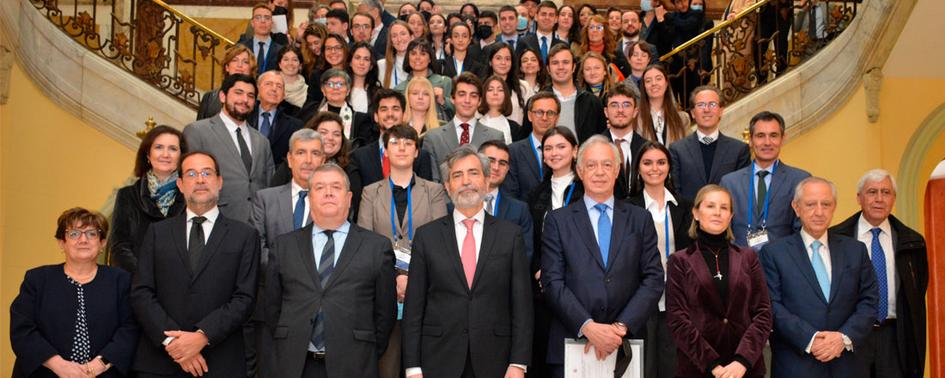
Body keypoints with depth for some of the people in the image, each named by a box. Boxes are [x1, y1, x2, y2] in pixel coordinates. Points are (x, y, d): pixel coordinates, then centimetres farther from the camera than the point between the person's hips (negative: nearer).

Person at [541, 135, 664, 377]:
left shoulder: (640, 220, 8)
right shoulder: (558, 221, 3)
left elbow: (653, 279, 1)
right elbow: (552, 282, -4)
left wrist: (621, 326, -10)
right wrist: (588, 326, -16)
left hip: (626, 348, 1)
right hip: (572, 345, -1)